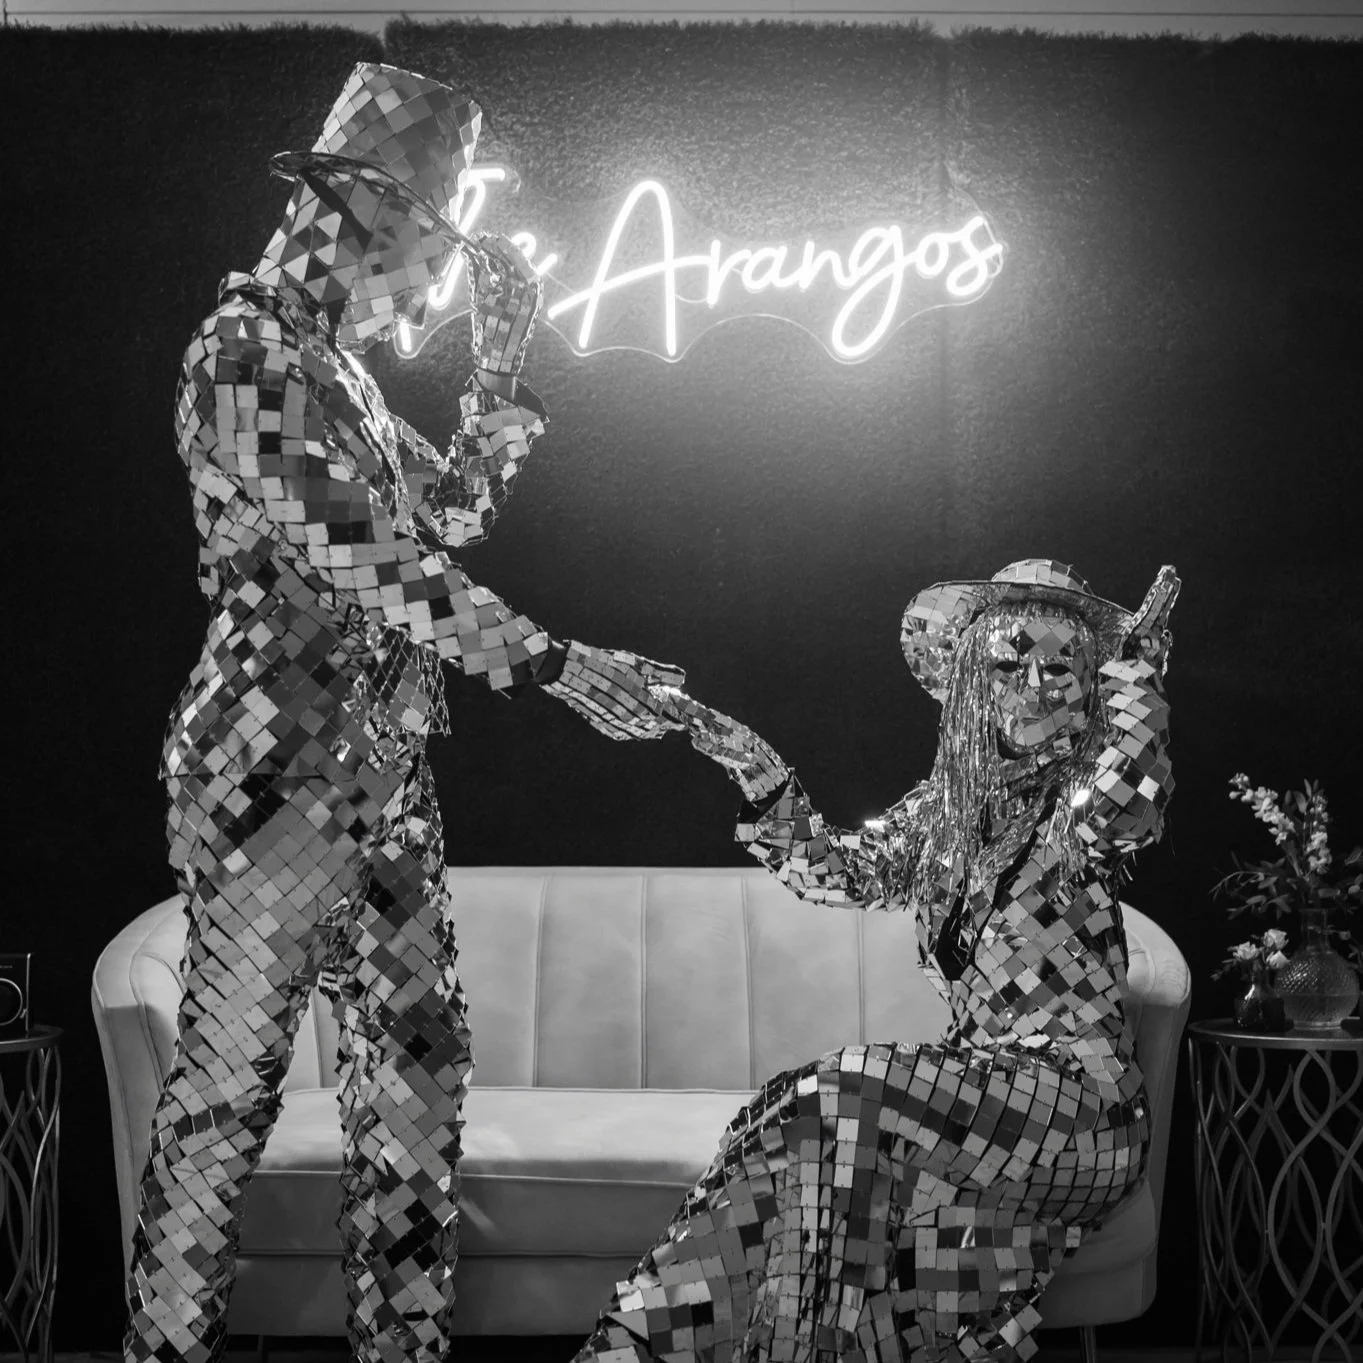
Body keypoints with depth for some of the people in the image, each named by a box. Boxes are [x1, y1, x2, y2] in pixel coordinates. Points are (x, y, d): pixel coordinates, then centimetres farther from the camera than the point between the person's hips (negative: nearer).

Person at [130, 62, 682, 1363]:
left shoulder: (336, 363, 16)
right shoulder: (248, 347, -11)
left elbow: (452, 510, 24)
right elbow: (360, 564, -20)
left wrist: (503, 358, 16)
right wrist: (560, 666, -20)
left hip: (378, 777, 9)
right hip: (276, 773, -9)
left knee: (418, 1063, 11)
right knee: (227, 1084, -1)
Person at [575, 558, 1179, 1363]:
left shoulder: (1084, 792, -6)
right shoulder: (951, 804, 12)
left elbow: (1120, 807, -29)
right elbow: (843, 872, 9)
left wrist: (1138, 678, -35)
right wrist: (761, 776, -2)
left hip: (1078, 1098, -5)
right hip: (986, 1079, 5)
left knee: (838, 1101, -22)